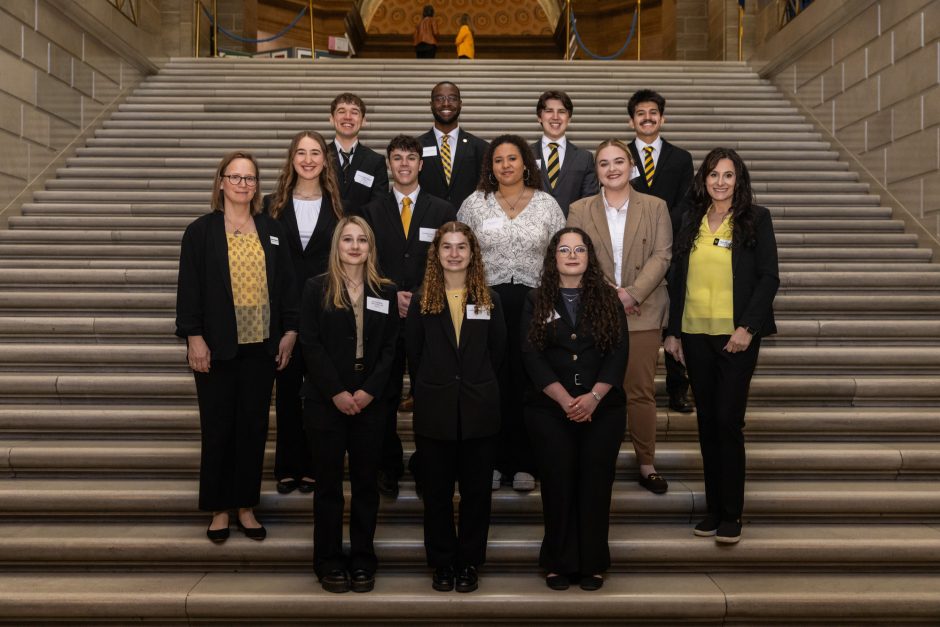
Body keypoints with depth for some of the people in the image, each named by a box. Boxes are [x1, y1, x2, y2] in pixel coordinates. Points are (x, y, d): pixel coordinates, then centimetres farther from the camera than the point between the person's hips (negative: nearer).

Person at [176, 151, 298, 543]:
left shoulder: (271, 231, 8)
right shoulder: (201, 231, 0)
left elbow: (286, 284, 9)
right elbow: (188, 287, -4)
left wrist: (289, 331, 3)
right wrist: (194, 337, -10)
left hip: (261, 346, 3)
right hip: (217, 347, -2)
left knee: (254, 427, 8)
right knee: (217, 428, 5)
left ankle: (246, 506, 21)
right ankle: (219, 509, 18)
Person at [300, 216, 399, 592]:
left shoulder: (385, 292, 8)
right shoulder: (317, 288, 1)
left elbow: (390, 348, 3)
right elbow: (311, 345, -5)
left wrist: (369, 391, -9)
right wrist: (337, 393, -12)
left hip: (369, 402, 2)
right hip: (326, 401, -2)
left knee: (366, 482, 6)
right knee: (329, 482, 5)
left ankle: (362, 560, 17)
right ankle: (329, 561, 15)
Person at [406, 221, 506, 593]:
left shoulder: (488, 299, 5)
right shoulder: (422, 300, 3)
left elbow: (497, 350, 7)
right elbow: (413, 353, 4)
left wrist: (477, 383, 4)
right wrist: (430, 389, 3)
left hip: (479, 408, 1)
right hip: (435, 409, 0)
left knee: (476, 490, 7)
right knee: (437, 490, 7)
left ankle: (469, 563, 20)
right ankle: (442, 563, 21)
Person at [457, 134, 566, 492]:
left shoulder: (547, 205, 8)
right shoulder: (474, 204, 7)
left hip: (533, 301, 0)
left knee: (528, 382, 2)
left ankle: (523, 463, 13)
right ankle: (491, 461, 13)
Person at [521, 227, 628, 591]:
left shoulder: (608, 299, 8)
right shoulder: (536, 301, 6)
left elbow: (619, 352, -1)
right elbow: (532, 356, -4)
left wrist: (593, 397, -13)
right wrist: (565, 400, -14)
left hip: (602, 408, 1)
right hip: (549, 410, 0)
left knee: (596, 485, 2)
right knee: (558, 484, 2)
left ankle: (593, 564, 14)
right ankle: (559, 564, 15)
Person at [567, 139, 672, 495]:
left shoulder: (655, 207, 7)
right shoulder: (579, 211, 7)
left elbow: (662, 255, -2)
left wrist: (633, 292, -15)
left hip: (642, 314, 0)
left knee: (641, 391, 4)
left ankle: (646, 465, 14)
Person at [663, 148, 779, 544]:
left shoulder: (756, 219, 0)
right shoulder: (690, 221, 10)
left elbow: (769, 277, -4)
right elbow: (677, 278, 12)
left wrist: (748, 328, -12)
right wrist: (673, 332, 8)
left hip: (736, 336, -4)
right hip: (695, 335, 4)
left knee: (728, 422, -5)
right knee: (707, 423, 9)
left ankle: (731, 514, 6)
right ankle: (713, 508, 19)